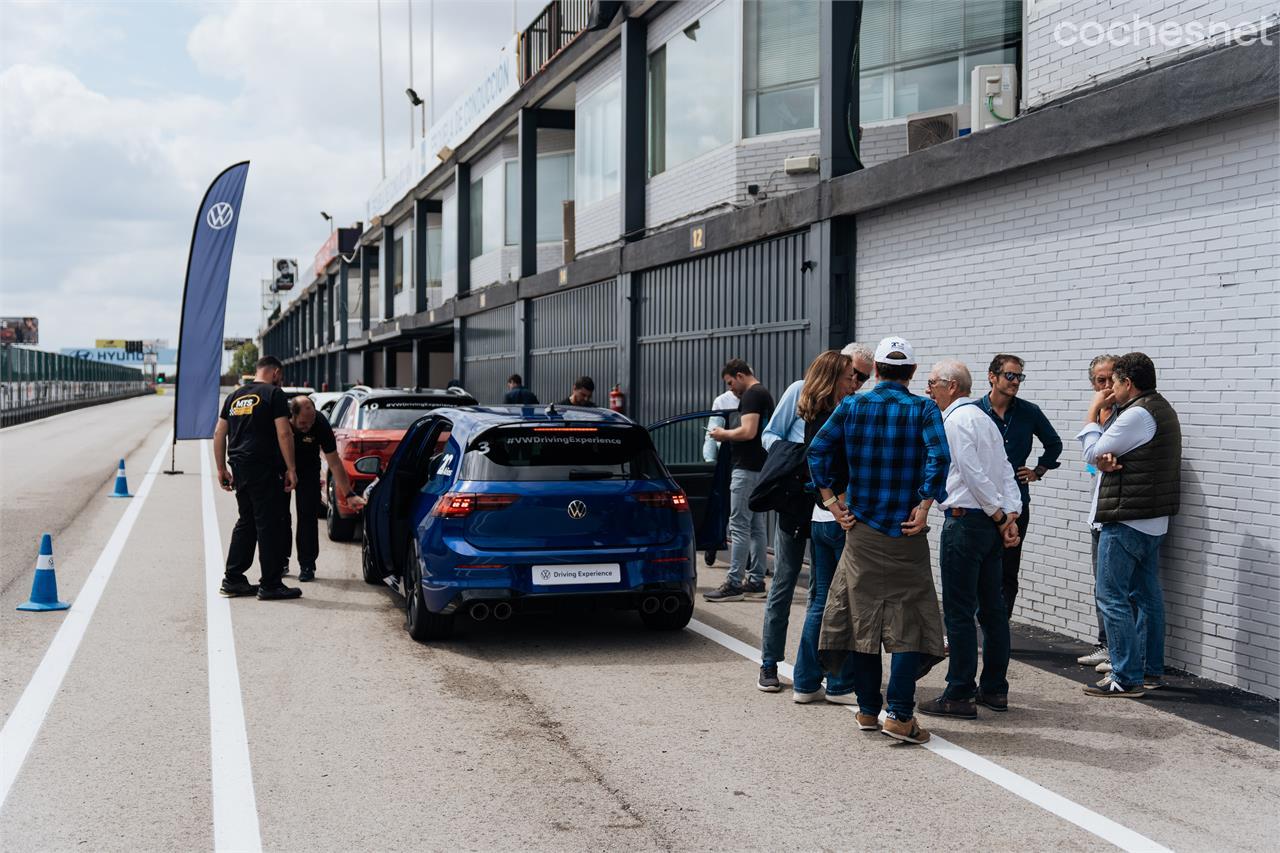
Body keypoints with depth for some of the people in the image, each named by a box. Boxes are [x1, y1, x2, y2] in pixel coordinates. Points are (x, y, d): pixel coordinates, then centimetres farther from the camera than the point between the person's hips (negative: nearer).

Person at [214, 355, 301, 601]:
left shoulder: (234, 396, 16)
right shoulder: (274, 394, -6)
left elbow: (219, 434, 17)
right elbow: (284, 433, -13)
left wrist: (221, 469, 20)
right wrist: (291, 469, -11)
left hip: (240, 469, 7)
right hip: (265, 470, -7)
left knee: (246, 522, 16)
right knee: (269, 525, -3)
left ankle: (233, 580, 17)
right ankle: (270, 585, -1)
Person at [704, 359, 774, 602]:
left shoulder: (751, 395, -13)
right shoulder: (765, 393, 19)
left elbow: (748, 431, -23)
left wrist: (724, 434, -7)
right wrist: (729, 436, 18)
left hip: (747, 468, -11)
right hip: (761, 467, 11)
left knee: (739, 526, -9)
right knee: (757, 526, 11)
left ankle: (734, 584, -9)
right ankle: (756, 581, 15)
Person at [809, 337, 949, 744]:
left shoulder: (851, 406, 4)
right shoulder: (923, 409, -4)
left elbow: (818, 449, -4)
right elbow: (939, 457, -19)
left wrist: (830, 499, 1)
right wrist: (924, 506, -13)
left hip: (861, 529, 3)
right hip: (905, 532, -3)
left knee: (863, 616, 12)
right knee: (909, 622, 2)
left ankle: (868, 710, 18)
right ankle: (900, 716, -4)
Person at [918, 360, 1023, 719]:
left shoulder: (954, 421, -11)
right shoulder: (984, 419, 18)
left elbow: (974, 475, -18)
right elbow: (1005, 472, 11)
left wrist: (998, 515, -10)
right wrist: (1010, 514, 4)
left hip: (965, 522, -9)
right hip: (990, 522, 10)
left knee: (959, 612, -5)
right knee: (992, 608, 12)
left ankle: (959, 695, -2)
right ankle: (994, 689, 19)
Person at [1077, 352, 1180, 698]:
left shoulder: (1137, 414, -17)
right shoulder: (1162, 410, 17)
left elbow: (1093, 452, -10)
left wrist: (1093, 411, 1)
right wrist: (1107, 459, -12)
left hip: (1126, 520, -10)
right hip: (1153, 520, 10)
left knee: (1112, 597, -7)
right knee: (1147, 596, 14)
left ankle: (1126, 678, -6)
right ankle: (1150, 671, 21)